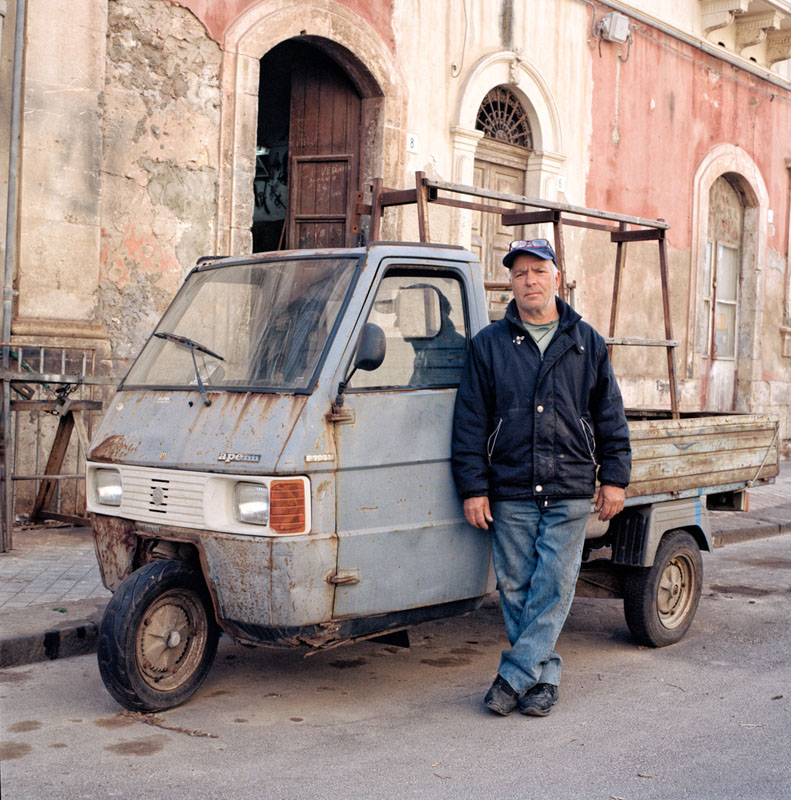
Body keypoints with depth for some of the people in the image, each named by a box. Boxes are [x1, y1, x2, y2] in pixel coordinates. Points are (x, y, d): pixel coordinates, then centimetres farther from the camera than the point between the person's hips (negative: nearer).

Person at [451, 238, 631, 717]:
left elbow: (610, 415, 11)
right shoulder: (489, 345, 6)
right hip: (510, 492, 0)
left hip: (570, 491, 0)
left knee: (554, 587, -4)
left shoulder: (587, 342, 9)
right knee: (517, 588, 3)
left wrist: (614, 478, 4)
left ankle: (515, 674, 3)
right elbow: (470, 422, 4)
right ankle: (544, 676, 17)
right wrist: (473, 488, -2)